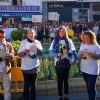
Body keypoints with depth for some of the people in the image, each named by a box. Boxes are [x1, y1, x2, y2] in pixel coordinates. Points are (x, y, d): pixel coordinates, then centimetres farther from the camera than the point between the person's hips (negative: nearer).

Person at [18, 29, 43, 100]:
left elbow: (41, 54, -2)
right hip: (25, 67, -2)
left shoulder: (37, 42, 3)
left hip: (34, 66, 2)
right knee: (27, 84, 1)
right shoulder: (23, 42, -1)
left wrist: (37, 47, -17)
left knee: (33, 84, 10)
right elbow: (19, 54, -3)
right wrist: (24, 52, -23)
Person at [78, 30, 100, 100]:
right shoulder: (82, 45, 3)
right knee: (88, 86, 17)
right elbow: (79, 56, 9)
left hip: (92, 70, -5)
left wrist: (92, 55, -29)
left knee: (91, 86, -3)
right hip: (84, 69, 5)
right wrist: (80, 55, -14)